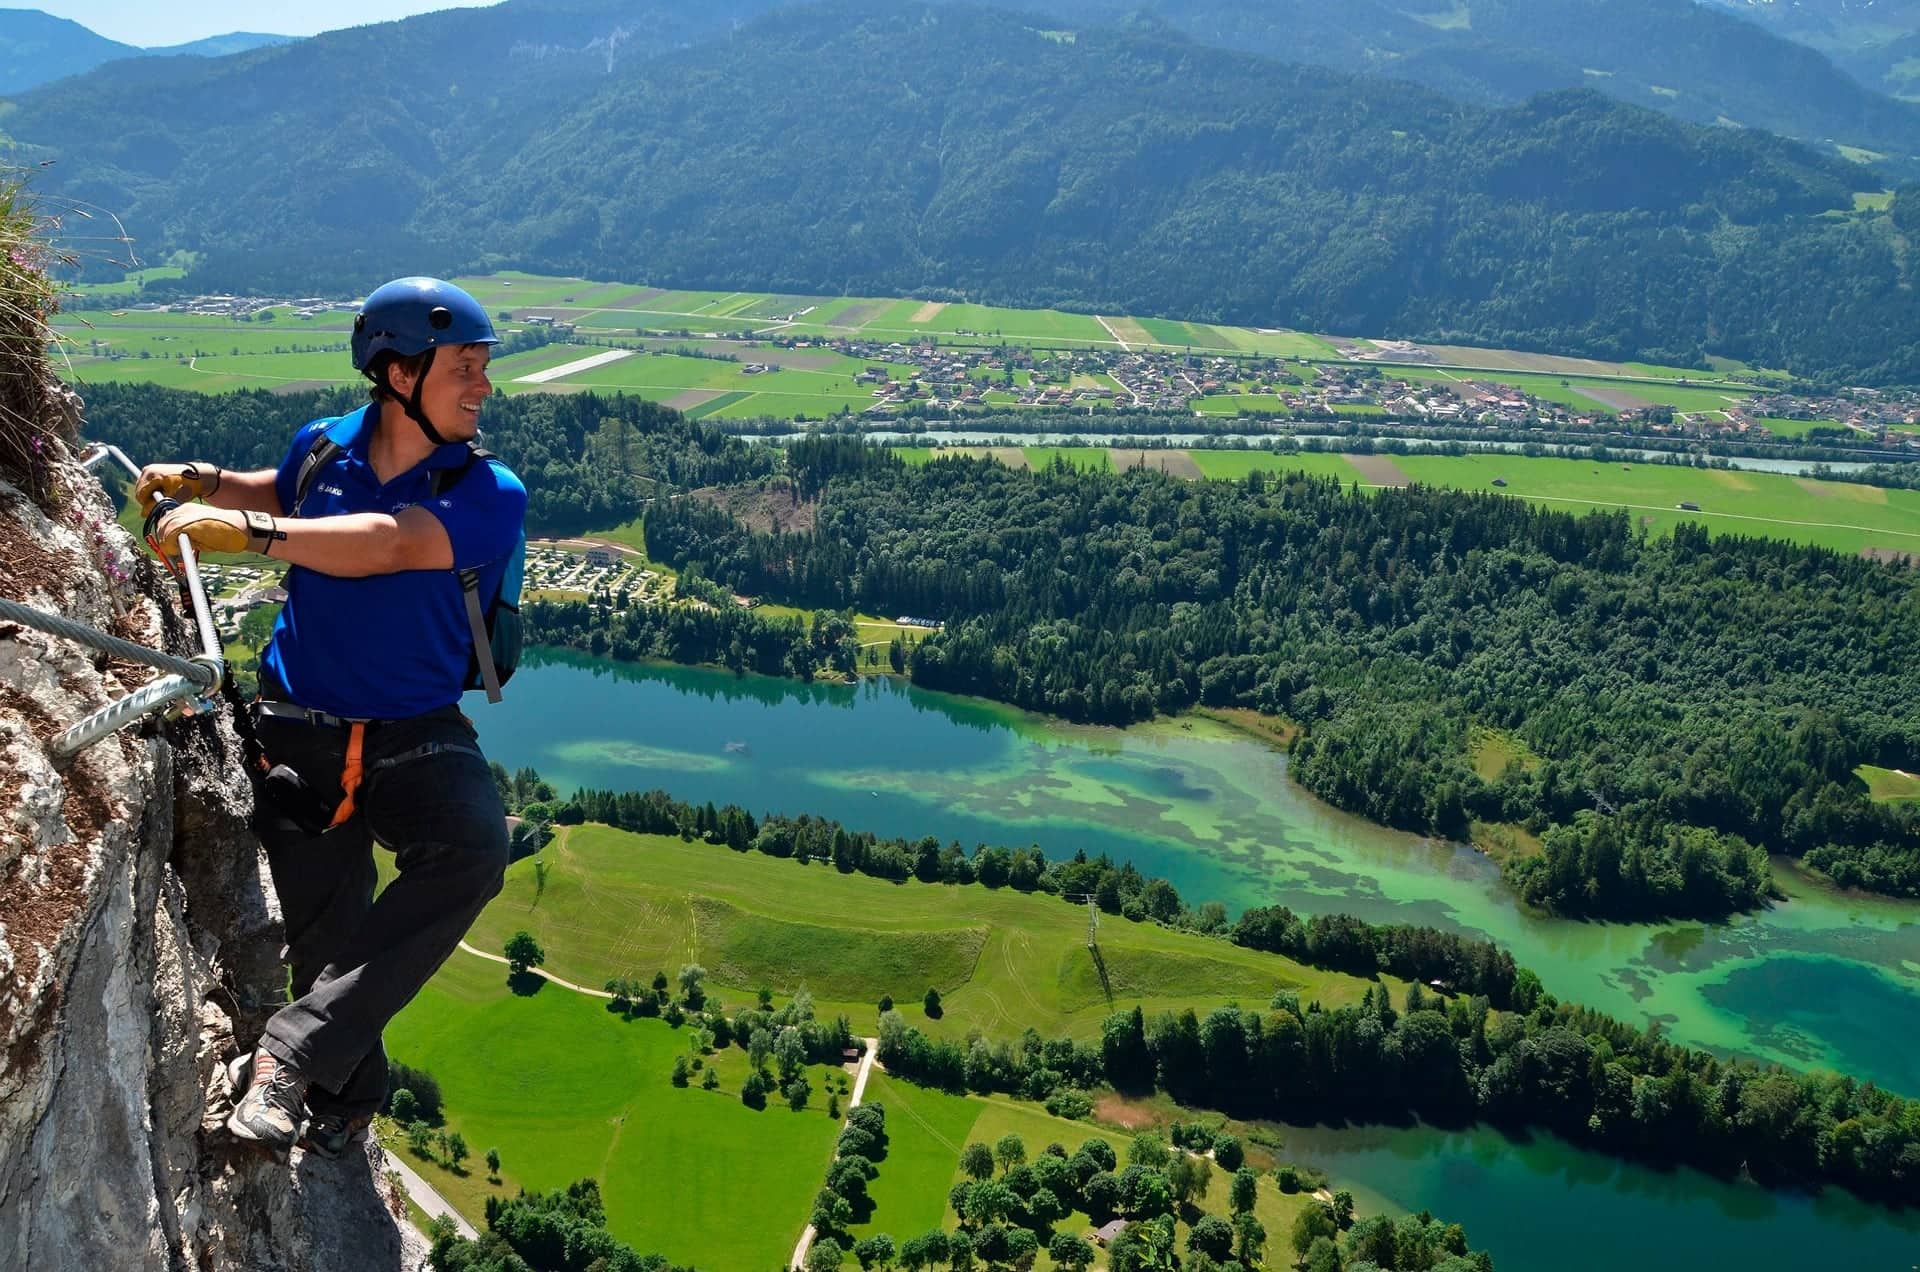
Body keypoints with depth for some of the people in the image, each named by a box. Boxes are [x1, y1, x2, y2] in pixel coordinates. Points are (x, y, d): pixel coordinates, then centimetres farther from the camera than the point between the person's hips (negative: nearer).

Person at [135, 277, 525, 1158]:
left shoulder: (490, 496, -11)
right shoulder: (324, 448, 2)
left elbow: (383, 545, -29)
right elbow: (285, 493, 28)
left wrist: (240, 529, -36)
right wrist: (196, 480, 11)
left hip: (415, 738, -3)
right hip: (299, 733, 3)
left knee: (473, 848, -32)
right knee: (327, 940, 4)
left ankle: (292, 1054, -29)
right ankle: (346, 1101, 28)